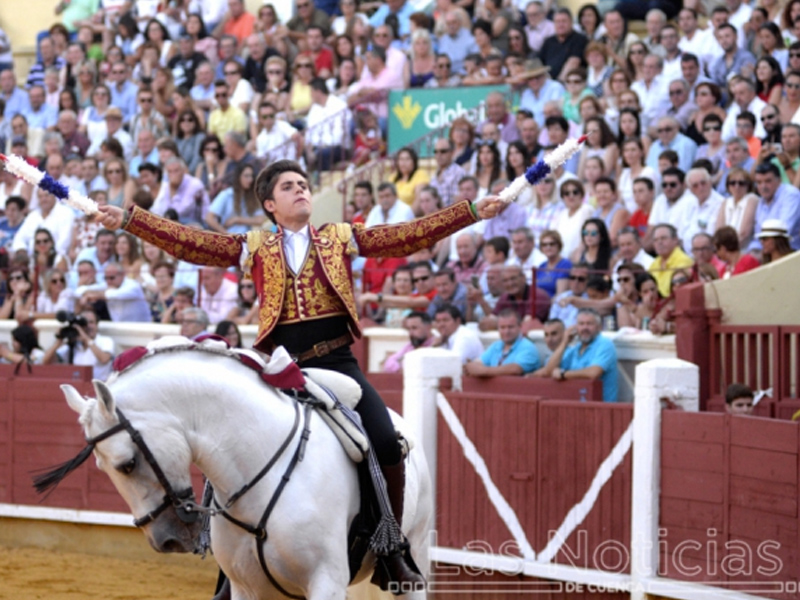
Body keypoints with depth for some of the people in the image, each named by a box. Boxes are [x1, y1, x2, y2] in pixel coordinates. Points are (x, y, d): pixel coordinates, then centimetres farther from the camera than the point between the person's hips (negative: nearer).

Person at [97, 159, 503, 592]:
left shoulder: (341, 239, 12)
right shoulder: (255, 248, 11)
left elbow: (409, 236, 6)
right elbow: (188, 243, 4)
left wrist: (473, 212, -2)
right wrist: (127, 220, -5)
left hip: (336, 362, -1)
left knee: (386, 445, -20)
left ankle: (391, 550, -3)